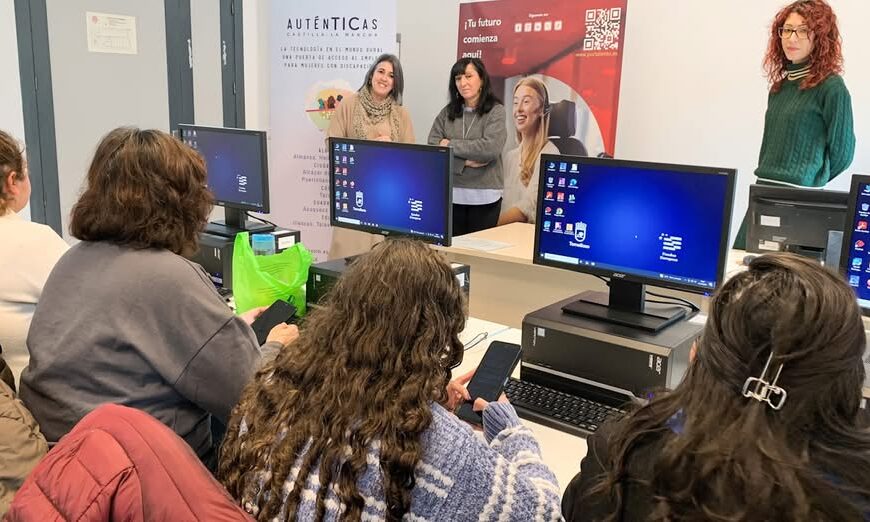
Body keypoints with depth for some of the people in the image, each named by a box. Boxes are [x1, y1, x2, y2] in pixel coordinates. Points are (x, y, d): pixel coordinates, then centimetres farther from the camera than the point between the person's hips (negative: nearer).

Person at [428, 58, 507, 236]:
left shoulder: (495, 111, -2)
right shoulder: (447, 112, 8)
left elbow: (490, 148, -16)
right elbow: (432, 147, -2)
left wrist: (450, 145, -9)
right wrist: (465, 162, -14)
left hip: (484, 195, -3)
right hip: (450, 193, 3)